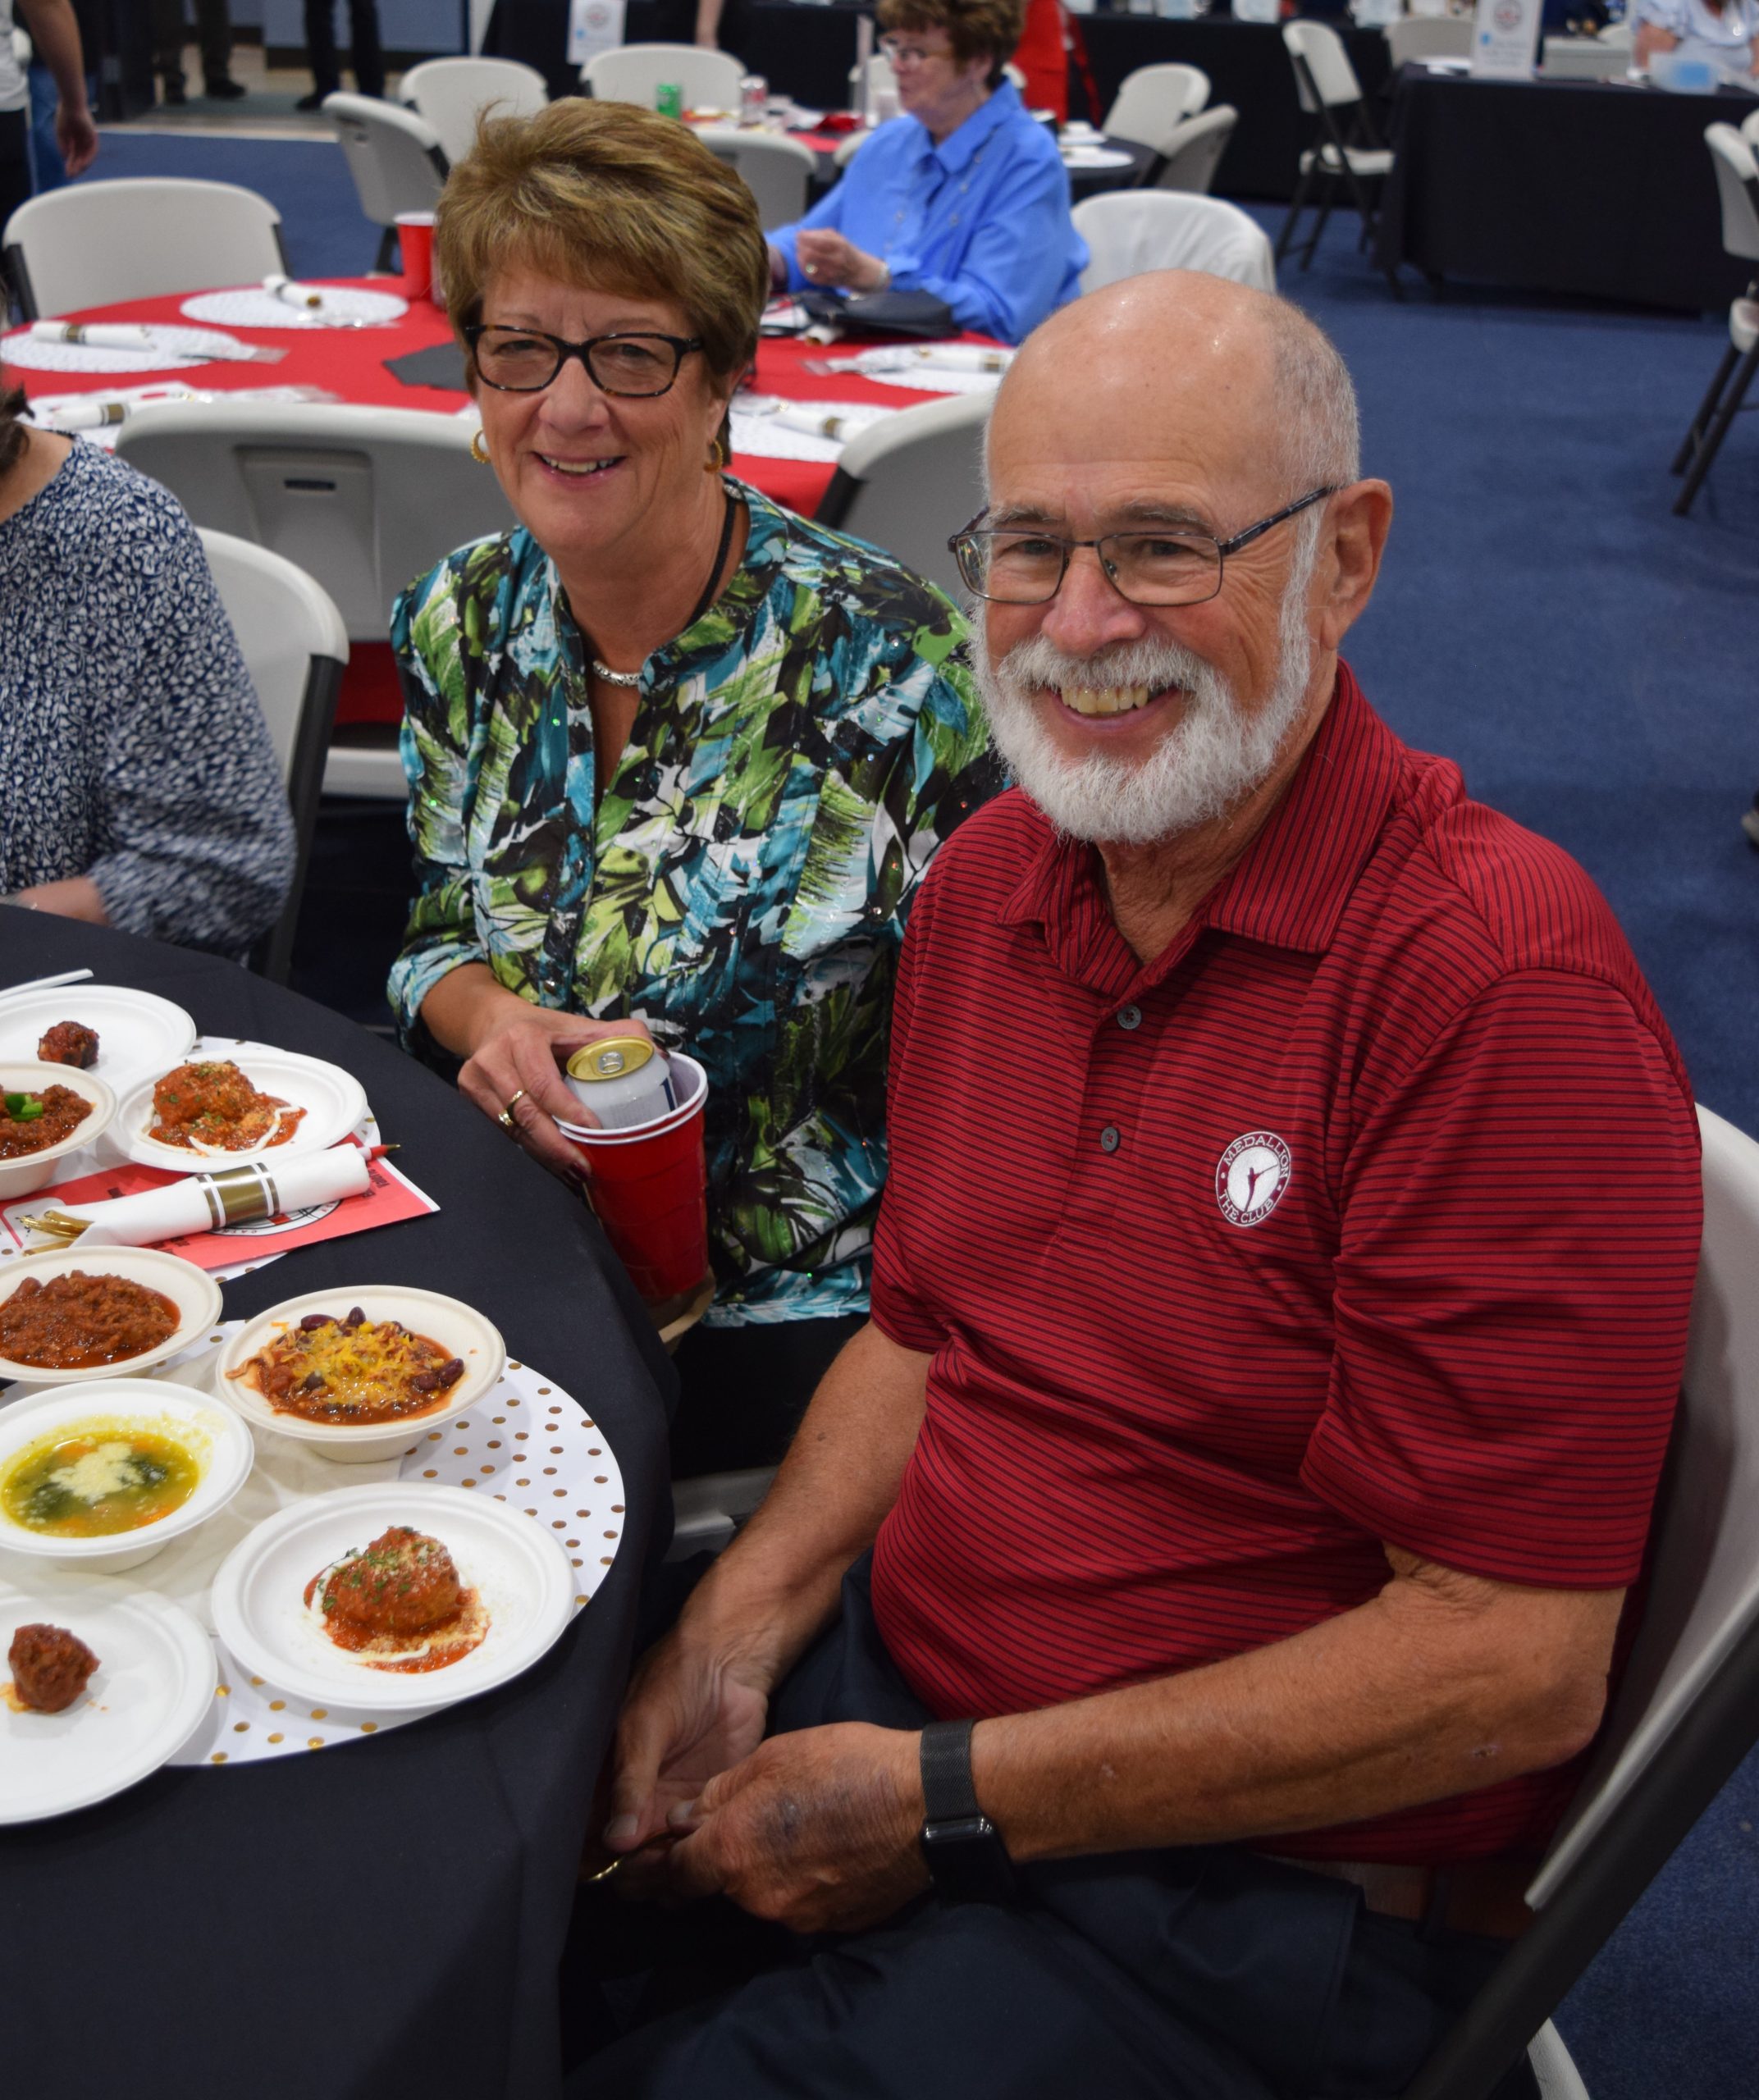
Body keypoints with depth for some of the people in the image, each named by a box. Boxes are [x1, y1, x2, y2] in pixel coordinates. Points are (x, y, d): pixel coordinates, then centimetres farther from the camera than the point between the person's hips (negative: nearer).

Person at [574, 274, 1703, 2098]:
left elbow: (1510, 1664, -21)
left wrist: (948, 1799, -19)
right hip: (891, 1685, 7)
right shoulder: (990, 876, 2)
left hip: (1258, 1883, -6)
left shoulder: (1505, 985, -22)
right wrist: (741, 1625, -4)